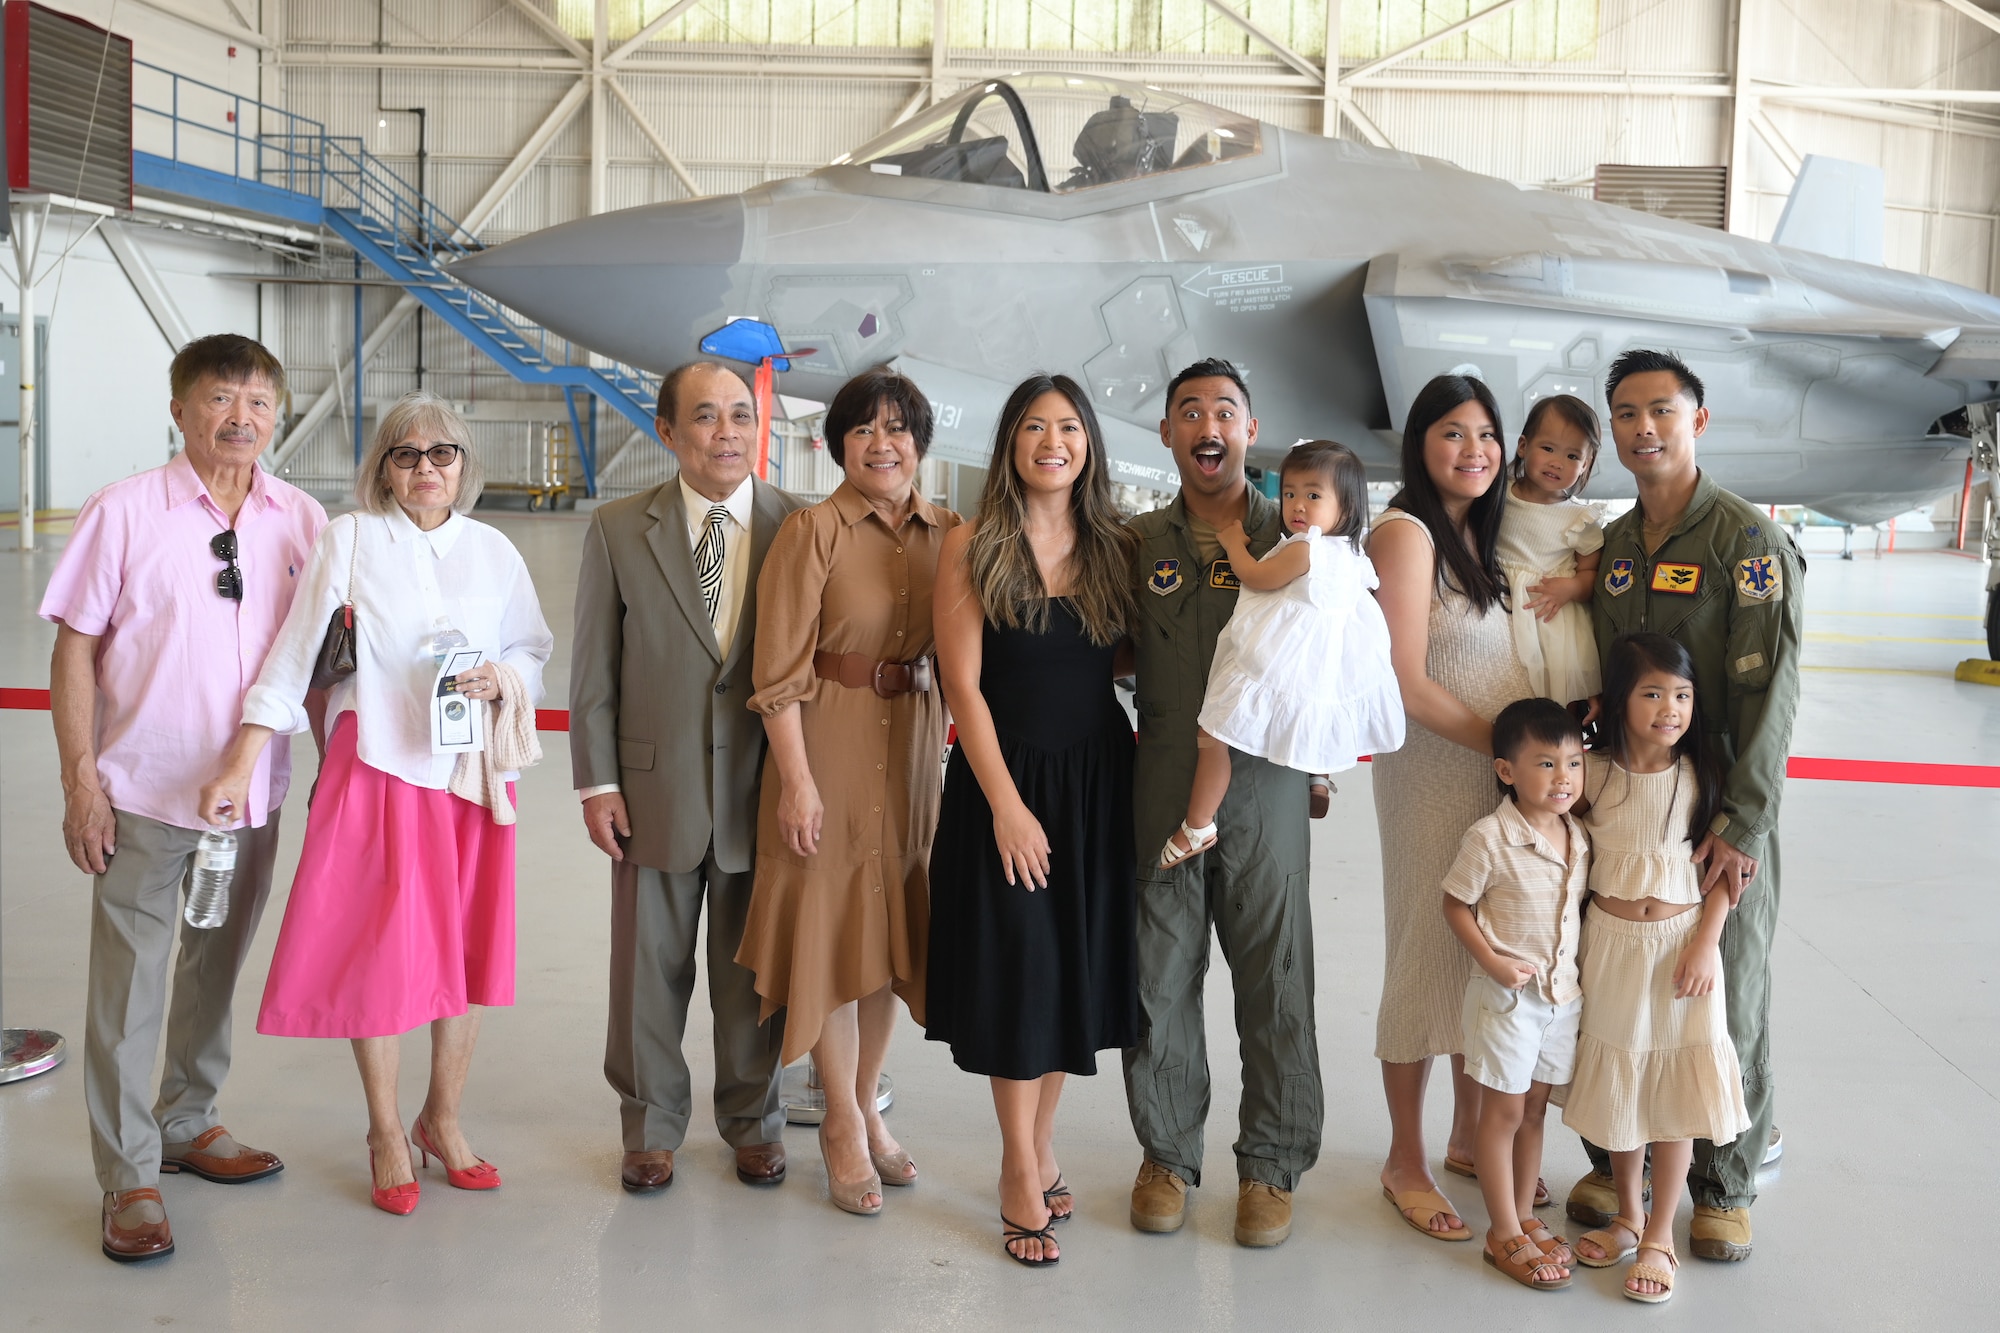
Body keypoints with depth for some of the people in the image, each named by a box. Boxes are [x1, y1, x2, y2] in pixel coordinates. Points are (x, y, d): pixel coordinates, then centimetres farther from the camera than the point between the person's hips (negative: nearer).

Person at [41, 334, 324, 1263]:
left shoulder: (302, 522, 2)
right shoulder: (125, 513, -7)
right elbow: (75, 647, -5)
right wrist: (80, 779, -9)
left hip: (255, 794, 4)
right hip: (144, 794, -3)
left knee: (217, 969, 17)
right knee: (128, 982, 1)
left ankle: (188, 1123, 36)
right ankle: (129, 1179, 12)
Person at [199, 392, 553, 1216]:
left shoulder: (493, 552, 7)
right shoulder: (347, 542, 0)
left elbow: (534, 649, 13)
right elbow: (293, 655, -3)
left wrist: (502, 680, -11)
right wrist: (239, 766, -8)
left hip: (472, 776, 3)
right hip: (376, 771, -2)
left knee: (468, 953, 7)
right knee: (377, 953, 0)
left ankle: (442, 1120, 27)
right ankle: (385, 1134, 19)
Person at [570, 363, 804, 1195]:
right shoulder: (618, 530, 1)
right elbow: (593, 667, 2)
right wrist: (597, 783, -3)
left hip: (762, 787, 0)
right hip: (654, 785, 0)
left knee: (754, 970, 12)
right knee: (650, 968, 11)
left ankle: (753, 1122, 31)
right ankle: (651, 1128, 29)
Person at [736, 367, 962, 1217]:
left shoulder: (948, 535, 4)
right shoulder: (813, 532, -10)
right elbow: (780, 670, -12)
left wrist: (941, 747, 1)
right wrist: (796, 779, -15)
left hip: (914, 745, 5)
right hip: (826, 742, -5)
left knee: (893, 928, 13)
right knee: (830, 930, 3)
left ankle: (865, 1108, 30)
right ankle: (844, 1125, 18)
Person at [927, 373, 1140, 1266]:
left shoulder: (1117, 549, 5)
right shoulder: (971, 549, -4)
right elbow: (963, 685, -8)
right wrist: (1006, 804, -11)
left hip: (1097, 781, 3)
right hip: (1004, 779, -3)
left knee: (1076, 966, 9)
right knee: (1014, 968, 2)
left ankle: (1039, 1144, 26)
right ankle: (1022, 1173, 15)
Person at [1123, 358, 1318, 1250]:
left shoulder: (1293, 534, 5)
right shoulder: (1139, 540, 8)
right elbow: (1114, 657, 11)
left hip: (1266, 782, -1)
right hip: (1163, 784, 1)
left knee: (1275, 980, 4)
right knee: (1161, 975, 7)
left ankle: (1270, 1165, 19)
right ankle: (1167, 1153, 23)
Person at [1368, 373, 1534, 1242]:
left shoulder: (1486, 535, 12)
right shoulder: (1405, 532, -11)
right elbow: (1405, 679, -17)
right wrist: (1504, 743, -14)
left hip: (1506, 778, 8)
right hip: (1434, 774, -7)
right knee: (1427, 957, 1)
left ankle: (1468, 1137, 32)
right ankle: (1406, 1163, 16)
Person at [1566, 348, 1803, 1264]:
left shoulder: (1751, 543, -9)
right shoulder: (1611, 545, 10)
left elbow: (1769, 695, -14)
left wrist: (1741, 825, -18)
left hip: (1722, 811, -5)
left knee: (1727, 998, 5)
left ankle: (1723, 1186, 21)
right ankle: (1613, 1158, 26)